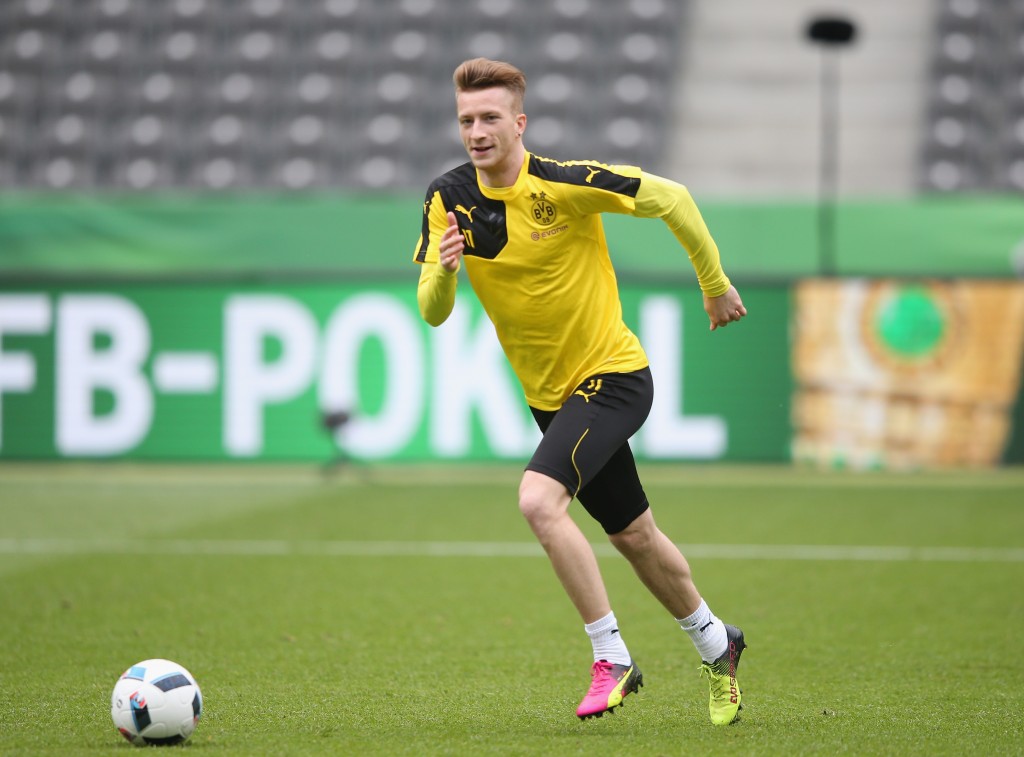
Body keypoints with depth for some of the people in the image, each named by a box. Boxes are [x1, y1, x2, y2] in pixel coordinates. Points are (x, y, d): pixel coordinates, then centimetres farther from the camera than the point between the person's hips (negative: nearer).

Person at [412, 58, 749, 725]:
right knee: (632, 535, 18)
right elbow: (432, 313, -10)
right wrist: (444, 269, -32)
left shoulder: (566, 184, -20)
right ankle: (716, 647, 40)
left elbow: (672, 198, -9)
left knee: (540, 500, -26)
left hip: (613, 375, -6)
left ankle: (612, 659, -15)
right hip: (550, 394, 6)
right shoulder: (448, 199, -7)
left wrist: (715, 283, -1)